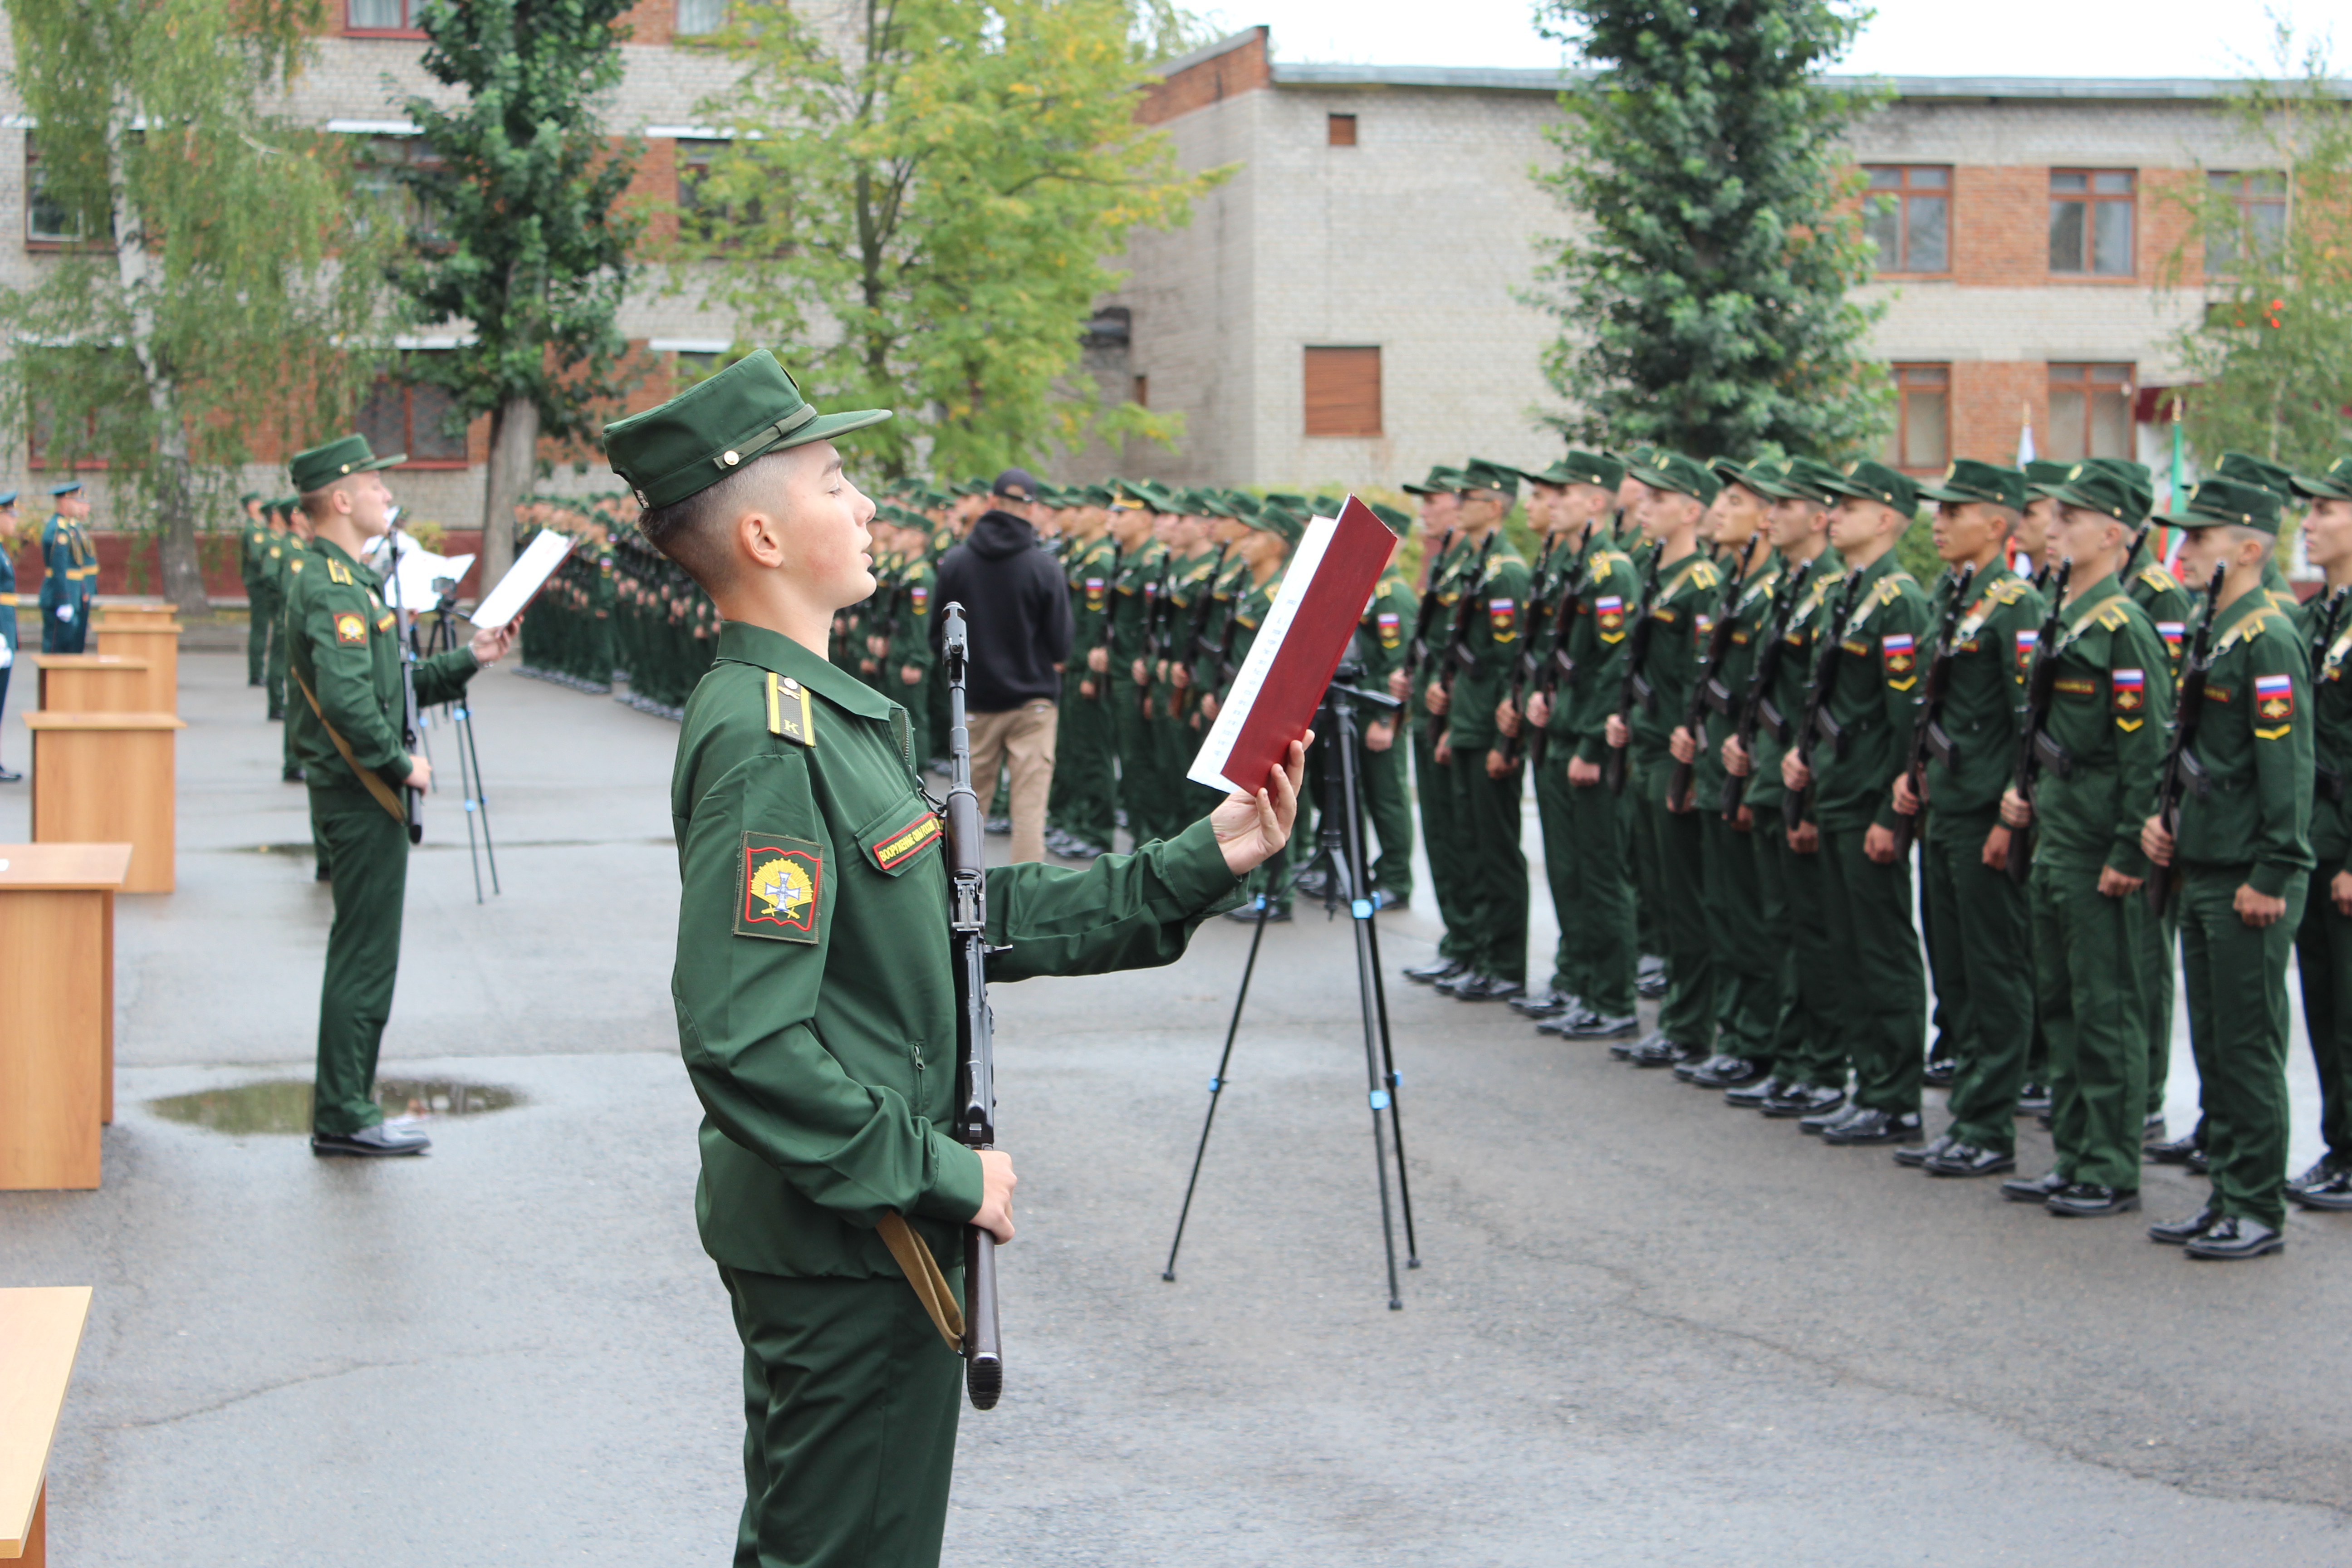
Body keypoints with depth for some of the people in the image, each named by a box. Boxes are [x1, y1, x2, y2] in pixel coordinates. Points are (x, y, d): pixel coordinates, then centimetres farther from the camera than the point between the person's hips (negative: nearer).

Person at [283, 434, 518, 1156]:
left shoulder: (344, 577, 16)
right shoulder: (334, 585, -17)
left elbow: (390, 685, 21)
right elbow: (347, 698, -29)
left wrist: (468, 659, 13)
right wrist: (400, 766, -19)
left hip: (359, 795, 11)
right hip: (363, 797, -11)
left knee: (361, 955, 15)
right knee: (366, 957, -4)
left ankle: (344, 1109, 22)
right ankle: (343, 1116, 2)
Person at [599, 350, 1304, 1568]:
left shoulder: (834, 714, 11)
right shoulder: (764, 738, -22)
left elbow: (979, 914, 14)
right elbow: (742, 1039, -28)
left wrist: (1201, 864, 10)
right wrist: (937, 1172, -21)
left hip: (863, 1228, 10)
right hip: (844, 1246, -10)